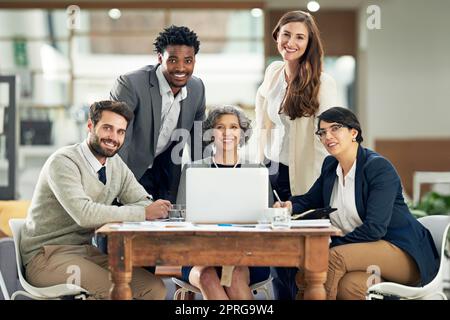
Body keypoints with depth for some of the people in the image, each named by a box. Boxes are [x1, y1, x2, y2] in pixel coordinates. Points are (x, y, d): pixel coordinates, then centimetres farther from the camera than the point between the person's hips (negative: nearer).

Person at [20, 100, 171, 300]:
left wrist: (155, 208, -22)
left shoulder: (116, 164, 9)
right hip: (48, 255, -7)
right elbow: (84, 213, -29)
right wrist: (144, 213, -29)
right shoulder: (63, 162, -16)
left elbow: (142, 202, 4)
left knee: (154, 288, -10)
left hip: (89, 251, 8)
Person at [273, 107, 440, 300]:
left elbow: (374, 228, -21)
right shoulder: (330, 165, 10)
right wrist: (290, 206, 0)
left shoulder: (379, 167, -13)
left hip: (403, 253, -5)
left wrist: (331, 247, -22)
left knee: (336, 256, -31)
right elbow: (310, 200, 24)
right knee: (346, 285, -32)